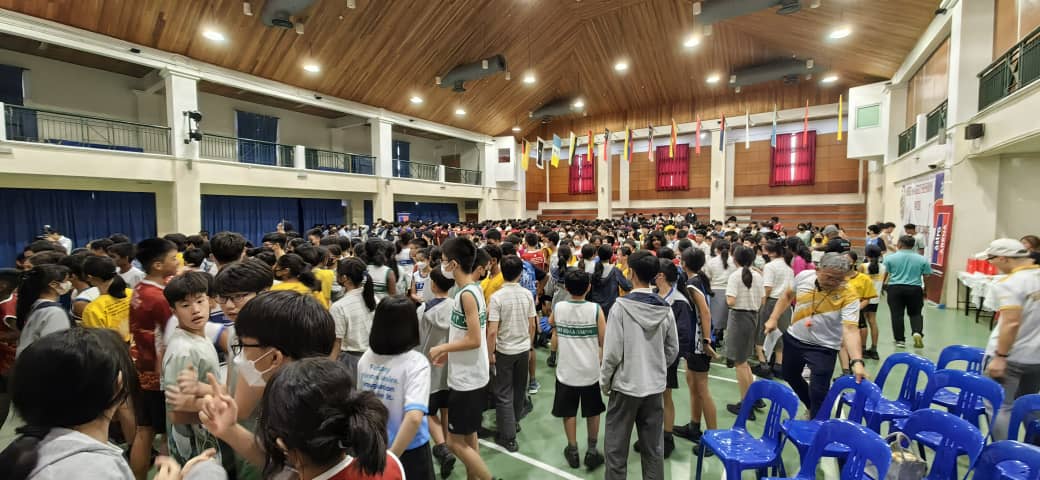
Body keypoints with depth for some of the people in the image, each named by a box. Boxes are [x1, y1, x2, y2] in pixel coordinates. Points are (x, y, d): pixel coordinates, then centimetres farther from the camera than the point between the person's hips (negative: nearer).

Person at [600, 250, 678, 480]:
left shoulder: (621, 306, -17)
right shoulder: (665, 309, -4)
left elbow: (612, 351, -16)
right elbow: (673, 350, 5)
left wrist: (605, 382, -1)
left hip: (625, 385, -4)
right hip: (655, 386, 4)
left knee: (616, 447, 12)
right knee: (654, 448, 17)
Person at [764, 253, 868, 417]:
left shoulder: (849, 297, -23)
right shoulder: (804, 276, -12)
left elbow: (851, 329, -32)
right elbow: (788, 295, 6)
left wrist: (857, 362, -43)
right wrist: (773, 319, 2)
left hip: (824, 348, -5)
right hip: (794, 339, 5)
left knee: (819, 393, -5)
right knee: (790, 376, 23)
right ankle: (812, 407, 48)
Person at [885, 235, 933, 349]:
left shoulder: (890, 258, -4)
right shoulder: (921, 259, 2)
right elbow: (927, 276, 6)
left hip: (895, 288, -2)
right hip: (915, 289, 2)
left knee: (897, 315, 4)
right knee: (915, 313, 16)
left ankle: (900, 340, 8)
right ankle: (917, 332, -6)